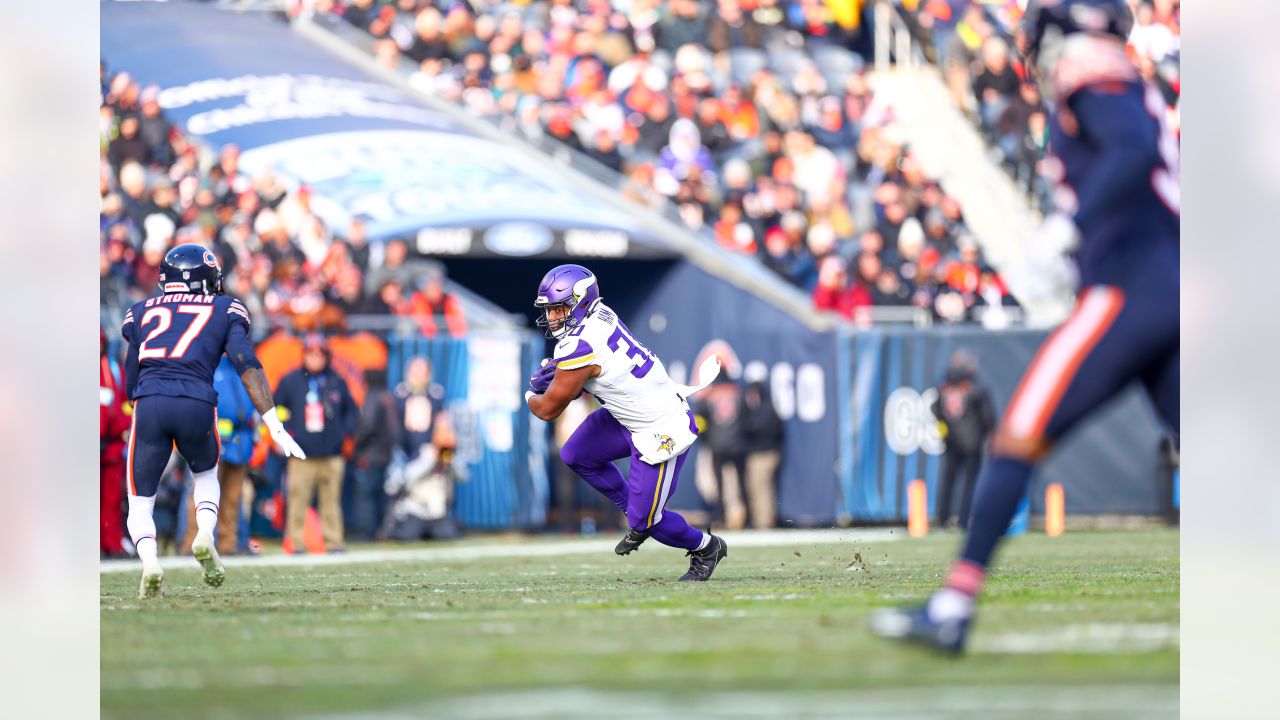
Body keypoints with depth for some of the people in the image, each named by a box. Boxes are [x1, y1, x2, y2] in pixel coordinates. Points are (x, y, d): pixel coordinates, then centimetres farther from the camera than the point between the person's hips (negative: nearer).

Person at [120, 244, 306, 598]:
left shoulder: (141, 313, 23)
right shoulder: (224, 310, 19)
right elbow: (247, 366, 4)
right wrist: (275, 426, 0)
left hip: (149, 402, 0)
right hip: (197, 403, 0)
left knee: (140, 504, 13)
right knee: (205, 475, 31)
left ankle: (149, 560, -16)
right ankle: (205, 535, 3)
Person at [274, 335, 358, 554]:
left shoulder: (337, 382, 9)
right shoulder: (290, 382, 5)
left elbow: (351, 409, 20)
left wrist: (346, 431, 6)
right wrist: (286, 432, 1)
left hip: (331, 454, 2)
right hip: (301, 455, -2)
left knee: (331, 500, 3)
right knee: (298, 498, -6)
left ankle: (334, 540, 7)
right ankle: (295, 542, -2)